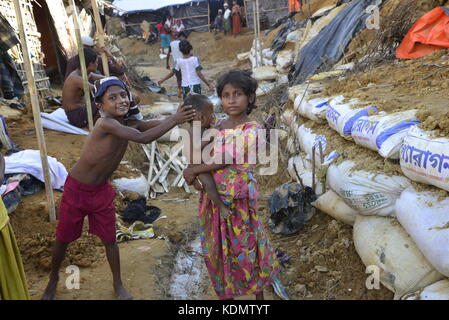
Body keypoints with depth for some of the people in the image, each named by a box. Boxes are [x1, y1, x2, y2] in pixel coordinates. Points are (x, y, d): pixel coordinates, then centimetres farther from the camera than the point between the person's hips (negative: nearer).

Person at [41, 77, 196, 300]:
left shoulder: (128, 124, -7)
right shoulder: (105, 123, -31)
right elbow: (144, 138, -37)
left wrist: (181, 117, -25)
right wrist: (175, 119, -33)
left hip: (102, 191, 5)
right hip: (76, 190, -5)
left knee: (109, 240, 14)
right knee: (62, 239, 15)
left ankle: (118, 284, 34)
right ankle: (53, 279, 42)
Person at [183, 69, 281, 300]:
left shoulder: (252, 130, -14)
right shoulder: (217, 128, 4)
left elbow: (226, 160, -20)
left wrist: (193, 171, -14)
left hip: (239, 200, -5)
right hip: (214, 198, 5)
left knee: (245, 249, 9)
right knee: (217, 249, 17)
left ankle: (258, 294, 34)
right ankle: (225, 292, 39)